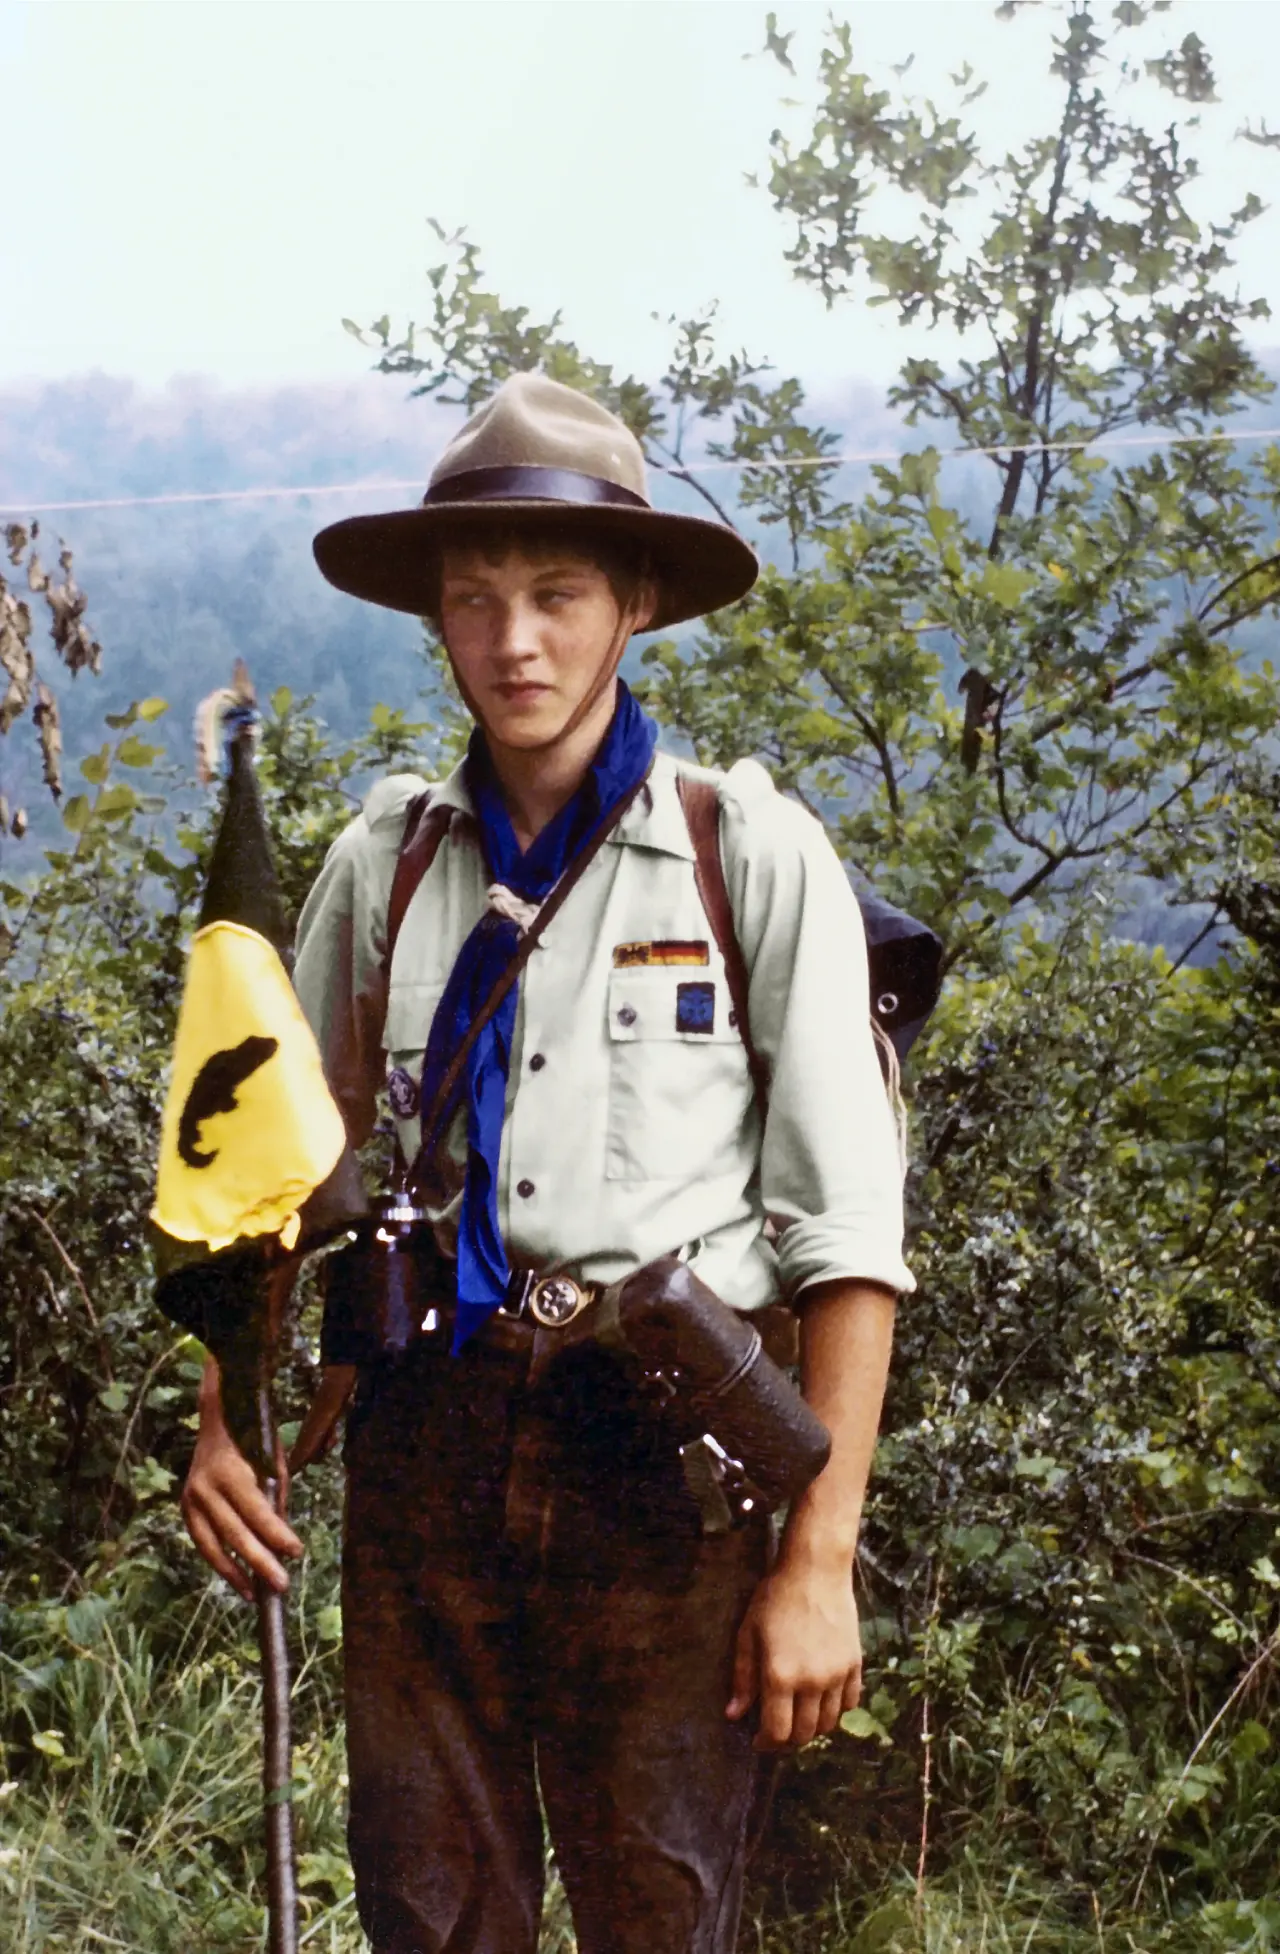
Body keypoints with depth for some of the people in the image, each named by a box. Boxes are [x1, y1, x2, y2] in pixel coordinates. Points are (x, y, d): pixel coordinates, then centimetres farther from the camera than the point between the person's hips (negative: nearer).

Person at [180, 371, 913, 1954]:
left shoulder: (753, 855, -2)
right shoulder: (381, 863, 8)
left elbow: (847, 1226, -5)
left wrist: (820, 1559, -10)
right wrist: (223, 1420, -1)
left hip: (664, 1453, -3)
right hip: (424, 1441, 3)